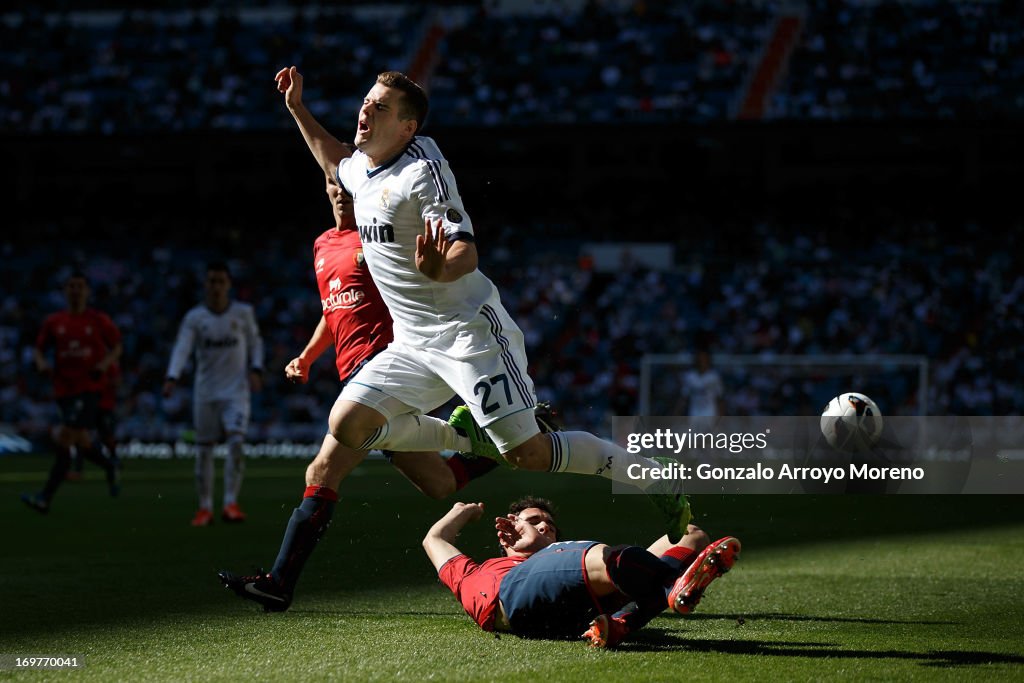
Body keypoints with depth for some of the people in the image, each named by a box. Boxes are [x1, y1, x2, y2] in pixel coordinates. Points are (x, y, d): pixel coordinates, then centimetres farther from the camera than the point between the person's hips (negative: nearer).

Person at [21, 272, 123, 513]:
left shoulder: (99, 321, 2)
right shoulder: (53, 322, 9)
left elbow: (117, 347, 11)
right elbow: (39, 349, 16)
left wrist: (105, 363, -9)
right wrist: (42, 364, -6)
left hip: (89, 387, -4)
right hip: (64, 390, 4)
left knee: (65, 438, -16)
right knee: (80, 442, 6)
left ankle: (45, 497, -17)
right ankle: (110, 467, 37)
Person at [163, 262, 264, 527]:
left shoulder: (243, 313, 2)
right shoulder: (194, 318, -1)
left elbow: (255, 342, 14)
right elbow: (181, 349, -12)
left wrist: (255, 369, -3)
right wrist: (172, 378, -28)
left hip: (236, 392, -1)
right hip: (205, 393, 1)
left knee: (236, 443, -19)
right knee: (203, 450, 5)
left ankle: (230, 503, -17)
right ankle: (205, 507, 16)